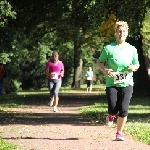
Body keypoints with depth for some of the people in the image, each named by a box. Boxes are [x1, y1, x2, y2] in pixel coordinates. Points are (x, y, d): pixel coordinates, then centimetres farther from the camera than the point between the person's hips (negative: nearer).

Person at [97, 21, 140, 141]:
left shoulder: (132, 49, 4)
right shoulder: (109, 48, -3)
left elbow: (137, 64, 15)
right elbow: (100, 62, 6)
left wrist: (134, 67, -8)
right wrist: (105, 70, -14)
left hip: (127, 83, 1)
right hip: (112, 83, -1)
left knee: (123, 110, -7)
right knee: (113, 109, -9)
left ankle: (119, 133, 11)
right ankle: (111, 116, 31)